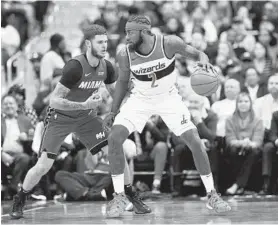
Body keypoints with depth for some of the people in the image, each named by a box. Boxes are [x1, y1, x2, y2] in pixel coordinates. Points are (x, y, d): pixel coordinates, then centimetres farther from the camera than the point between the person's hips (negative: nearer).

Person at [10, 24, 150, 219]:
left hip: (86, 117, 5)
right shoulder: (75, 67, -29)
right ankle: (19, 201, 15)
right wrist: (84, 105, -39)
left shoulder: (107, 67, -9)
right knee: (43, 166, -9)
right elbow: (54, 101, -29)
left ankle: (132, 197, 5)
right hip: (60, 117, -5)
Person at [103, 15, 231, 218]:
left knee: (195, 141, -9)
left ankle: (212, 195, 7)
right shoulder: (125, 55, -19)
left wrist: (204, 61, -37)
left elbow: (197, 54, -13)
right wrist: (113, 112, 1)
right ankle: (119, 196, -5)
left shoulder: (169, 44, -26)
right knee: (114, 138, -17)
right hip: (140, 99, 1)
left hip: (168, 98, -1)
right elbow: (123, 82, 0)